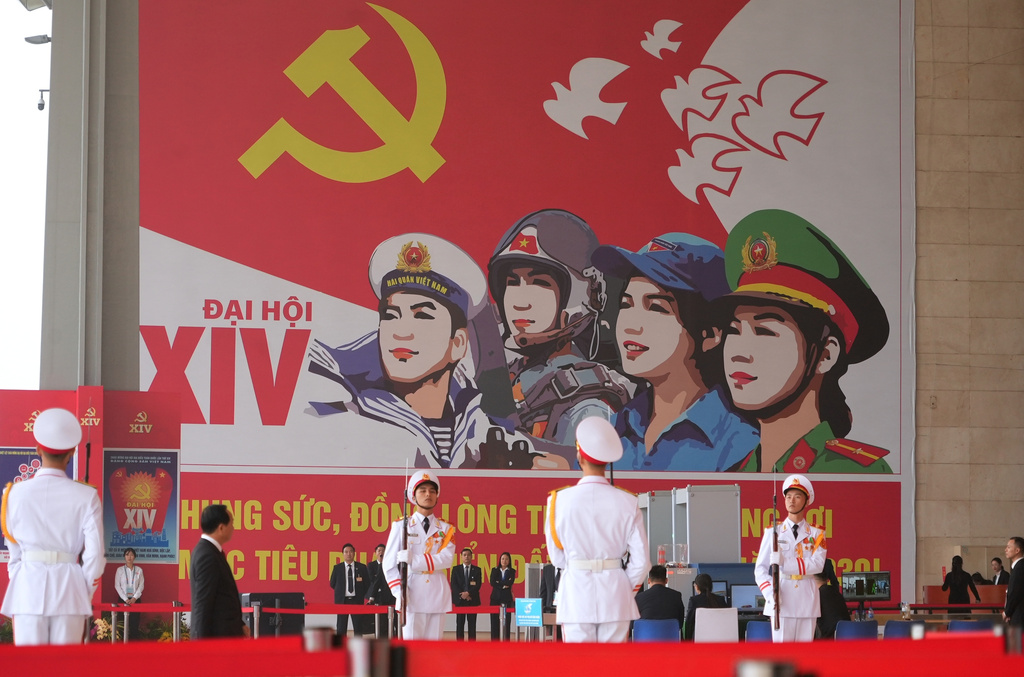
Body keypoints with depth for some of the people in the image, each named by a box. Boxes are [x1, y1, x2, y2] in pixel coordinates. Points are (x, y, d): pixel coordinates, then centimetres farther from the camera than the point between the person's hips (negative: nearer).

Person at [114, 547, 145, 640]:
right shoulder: (120, 570, 5)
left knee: (135, 623, -7)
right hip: (123, 599, 0)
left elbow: (141, 585, 4)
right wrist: (126, 599, -8)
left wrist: (134, 598, -9)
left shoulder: (139, 570, 7)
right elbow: (117, 586, 1)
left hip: (135, 599, 0)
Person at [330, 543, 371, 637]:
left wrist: (361, 595, 4)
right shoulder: (337, 568, 5)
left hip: (356, 601, 0)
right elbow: (332, 584, 11)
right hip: (342, 600, 0)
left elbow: (367, 583, 9)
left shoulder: (362, 567, 5)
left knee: (358, 627, 0)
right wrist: (340, 592, 8)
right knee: (341, 627, 0)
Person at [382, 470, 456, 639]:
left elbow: (447, 559, -5)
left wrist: (413, 560, -16)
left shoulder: (445, 529, 12)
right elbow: (389, 563, 1)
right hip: (412, 594, -2)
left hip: (438, 593, 2)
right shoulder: (401, 526, 6)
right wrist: (399, 591, -12)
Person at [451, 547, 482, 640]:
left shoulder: (477, 570, 8)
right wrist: (462, 595, -12)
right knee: (460, 624, 0)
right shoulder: (456, 569, 9)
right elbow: (454, 585, 1)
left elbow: (478, 585, -1)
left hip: (472, 600, 0)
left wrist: (468, 593, -16)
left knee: (472, 624, -1)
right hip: (459, 600, 0)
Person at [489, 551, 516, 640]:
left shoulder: (512, 571, 8)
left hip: (506, 598, -1)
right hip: (495, 597, 1)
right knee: (494, 621, -2)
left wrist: (498, 583, -7)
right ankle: (494, 642, 1)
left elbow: (510, 583, -8)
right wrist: (503, 585, -9)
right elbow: (492, 582, -2)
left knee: (506, 622, -5)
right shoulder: (494, 570, 11)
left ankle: (506, 642, -3)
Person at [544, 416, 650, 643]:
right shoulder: (627, 502, -2)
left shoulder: (560, 500, -4)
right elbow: (640, 558, -1)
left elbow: (556, 557, 4)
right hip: (615, 591, 1)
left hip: (576, 592, -1)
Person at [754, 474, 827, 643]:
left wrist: (785, 563, -21)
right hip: (781, 603, -1)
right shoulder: (773, 532, 9)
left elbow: (817, 564, -7)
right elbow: (760, 567, 4)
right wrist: (769, 592, -16)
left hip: (807, 603, 1)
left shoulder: (816, 534, 10)